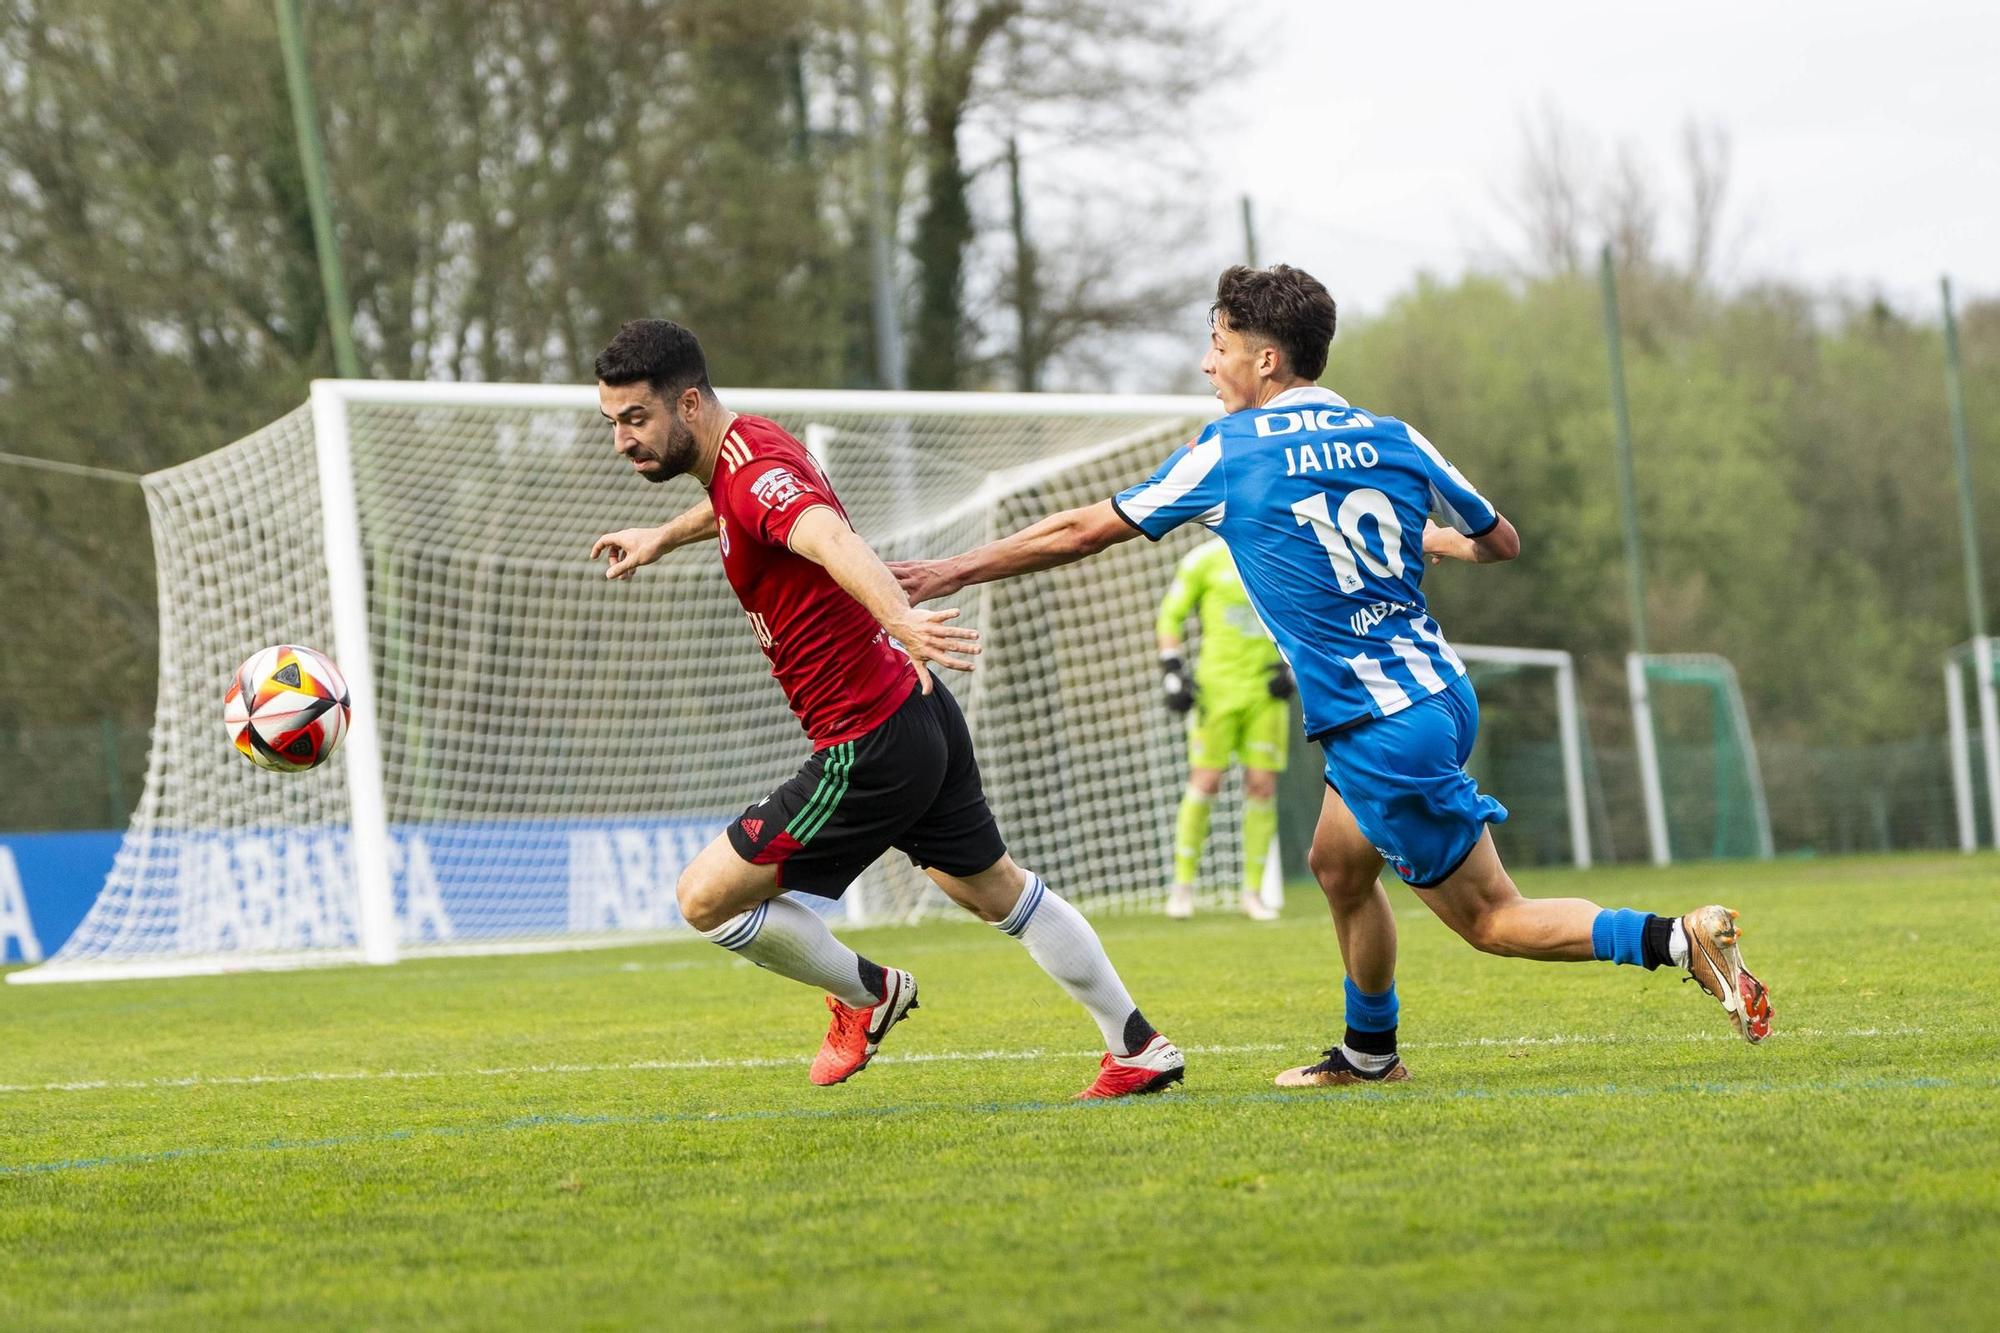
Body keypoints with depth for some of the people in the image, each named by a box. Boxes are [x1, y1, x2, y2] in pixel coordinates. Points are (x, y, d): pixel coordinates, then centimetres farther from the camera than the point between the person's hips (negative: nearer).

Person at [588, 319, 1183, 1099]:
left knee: (705, 896, -4)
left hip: (871, 751, -11)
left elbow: (833, 539, -45)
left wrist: (899, 618, -63)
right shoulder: (744, 446, 7)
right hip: (918, 711, 11)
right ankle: (1140, 1050, 34)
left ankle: (866, 994, 17)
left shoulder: (756, 472, -23)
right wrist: (662, 537, 48)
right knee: (993, 889, 25)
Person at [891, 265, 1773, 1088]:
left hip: (1384, 731, -7)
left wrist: (953, 574, 11)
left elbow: (1083, 531, -1)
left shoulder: (1231, 454, -9)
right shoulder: (1392, 441, 6)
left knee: (1491, 921, -2)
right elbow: (1499, 542, 16)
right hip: (1437, 690, 7)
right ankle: (1368, 1053, 35)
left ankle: (1680, 941, -15)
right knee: (1338, 865, 24)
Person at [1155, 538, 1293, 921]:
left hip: (1267, 689, 3)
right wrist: (1174, 674, -5)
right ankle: (1183, 884, 4)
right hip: (1217, 686, -2)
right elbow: (1170, 616, 3)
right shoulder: (1206, 559, -2)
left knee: (1262, 786, -2)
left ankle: (1253, 892, 6)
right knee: (1205, 782, -7)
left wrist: (1291, 669, 2)